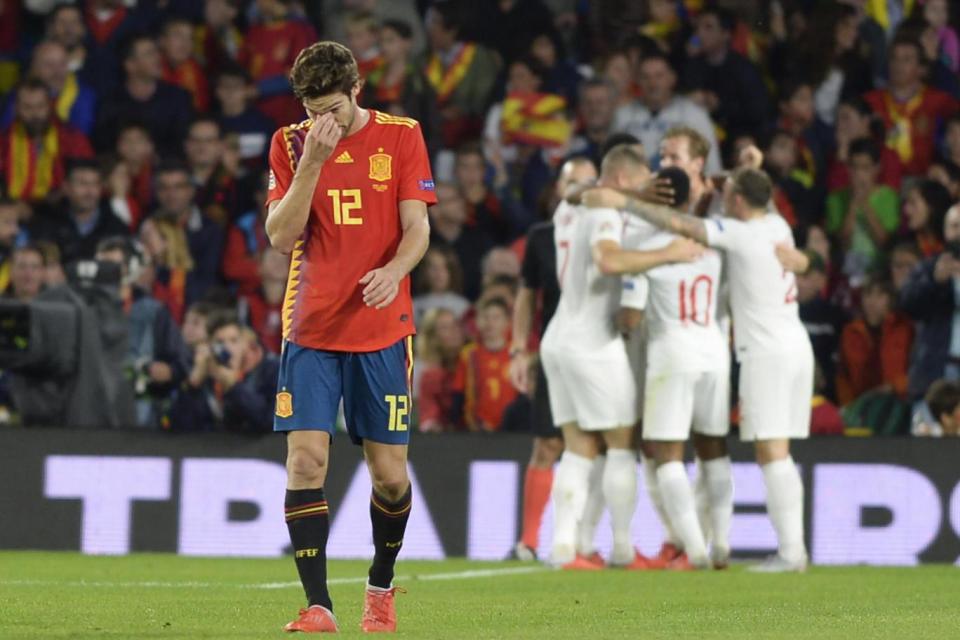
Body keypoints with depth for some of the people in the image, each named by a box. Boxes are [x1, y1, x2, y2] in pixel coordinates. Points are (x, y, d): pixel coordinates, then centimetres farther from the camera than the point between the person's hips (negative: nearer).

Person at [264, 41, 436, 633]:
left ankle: (381, 586, 26)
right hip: (310, 329, 0)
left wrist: (394, 271, -23)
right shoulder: (292, 144, 4)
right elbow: (280, 235, -5)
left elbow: (417, 228, -3)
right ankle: (318, 605, -10)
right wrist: (312, 162, -15)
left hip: (382, 329, 0)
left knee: (389, 472, 2)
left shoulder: (401, 136, 1)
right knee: (306, 459, -12)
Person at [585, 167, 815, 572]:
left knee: (771, 452, -10)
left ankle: (789, 551, -15)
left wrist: (623, 202, -13)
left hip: (767, 352, -9)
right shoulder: (777, 226, 11)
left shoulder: (740, 234, -12)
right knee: (778, 456, 10)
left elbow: (679, 224, -19)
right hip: (795, 346, 9)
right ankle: (794, 547, 6)